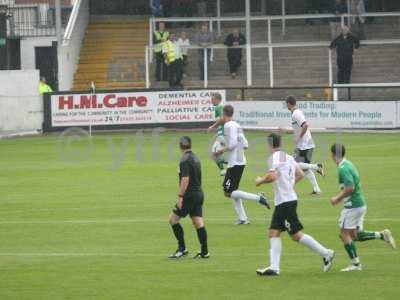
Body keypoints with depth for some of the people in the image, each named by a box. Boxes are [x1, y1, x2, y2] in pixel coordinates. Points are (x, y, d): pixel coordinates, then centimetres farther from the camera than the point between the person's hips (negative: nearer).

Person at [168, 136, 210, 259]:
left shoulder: (185, 160, -14)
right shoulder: (195, 158, 13)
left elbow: (185, 179, -21)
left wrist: (180, 197, -20)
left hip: (190, 196, -8)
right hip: (199, 194, 8)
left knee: (173, 219, 0)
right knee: (198, 223, 6)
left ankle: (182, 249, -1)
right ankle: (204, 252, 3)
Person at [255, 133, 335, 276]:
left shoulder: (274, 158, -12)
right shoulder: (289, 157, 13)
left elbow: (272, 176, -26)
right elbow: (300, 174, 19)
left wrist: (261, 180, -8)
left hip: (285, 201, -9)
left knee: (296, 234, -4)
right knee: (274, 233, 6)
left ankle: (326, 254, 2)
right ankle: (274, 267, 0)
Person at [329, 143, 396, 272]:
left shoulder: (343, 169, -17)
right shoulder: (349, 165, 13)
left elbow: (350, 188, -26)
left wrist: (337, 199, -14)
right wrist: (339, 198, 19)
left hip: (352, 206, -9)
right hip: (360, 204, 9)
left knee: (345, 234, 0)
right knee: (355, 235, 13)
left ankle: (355, 263, 1)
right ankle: (382, 235, 4)